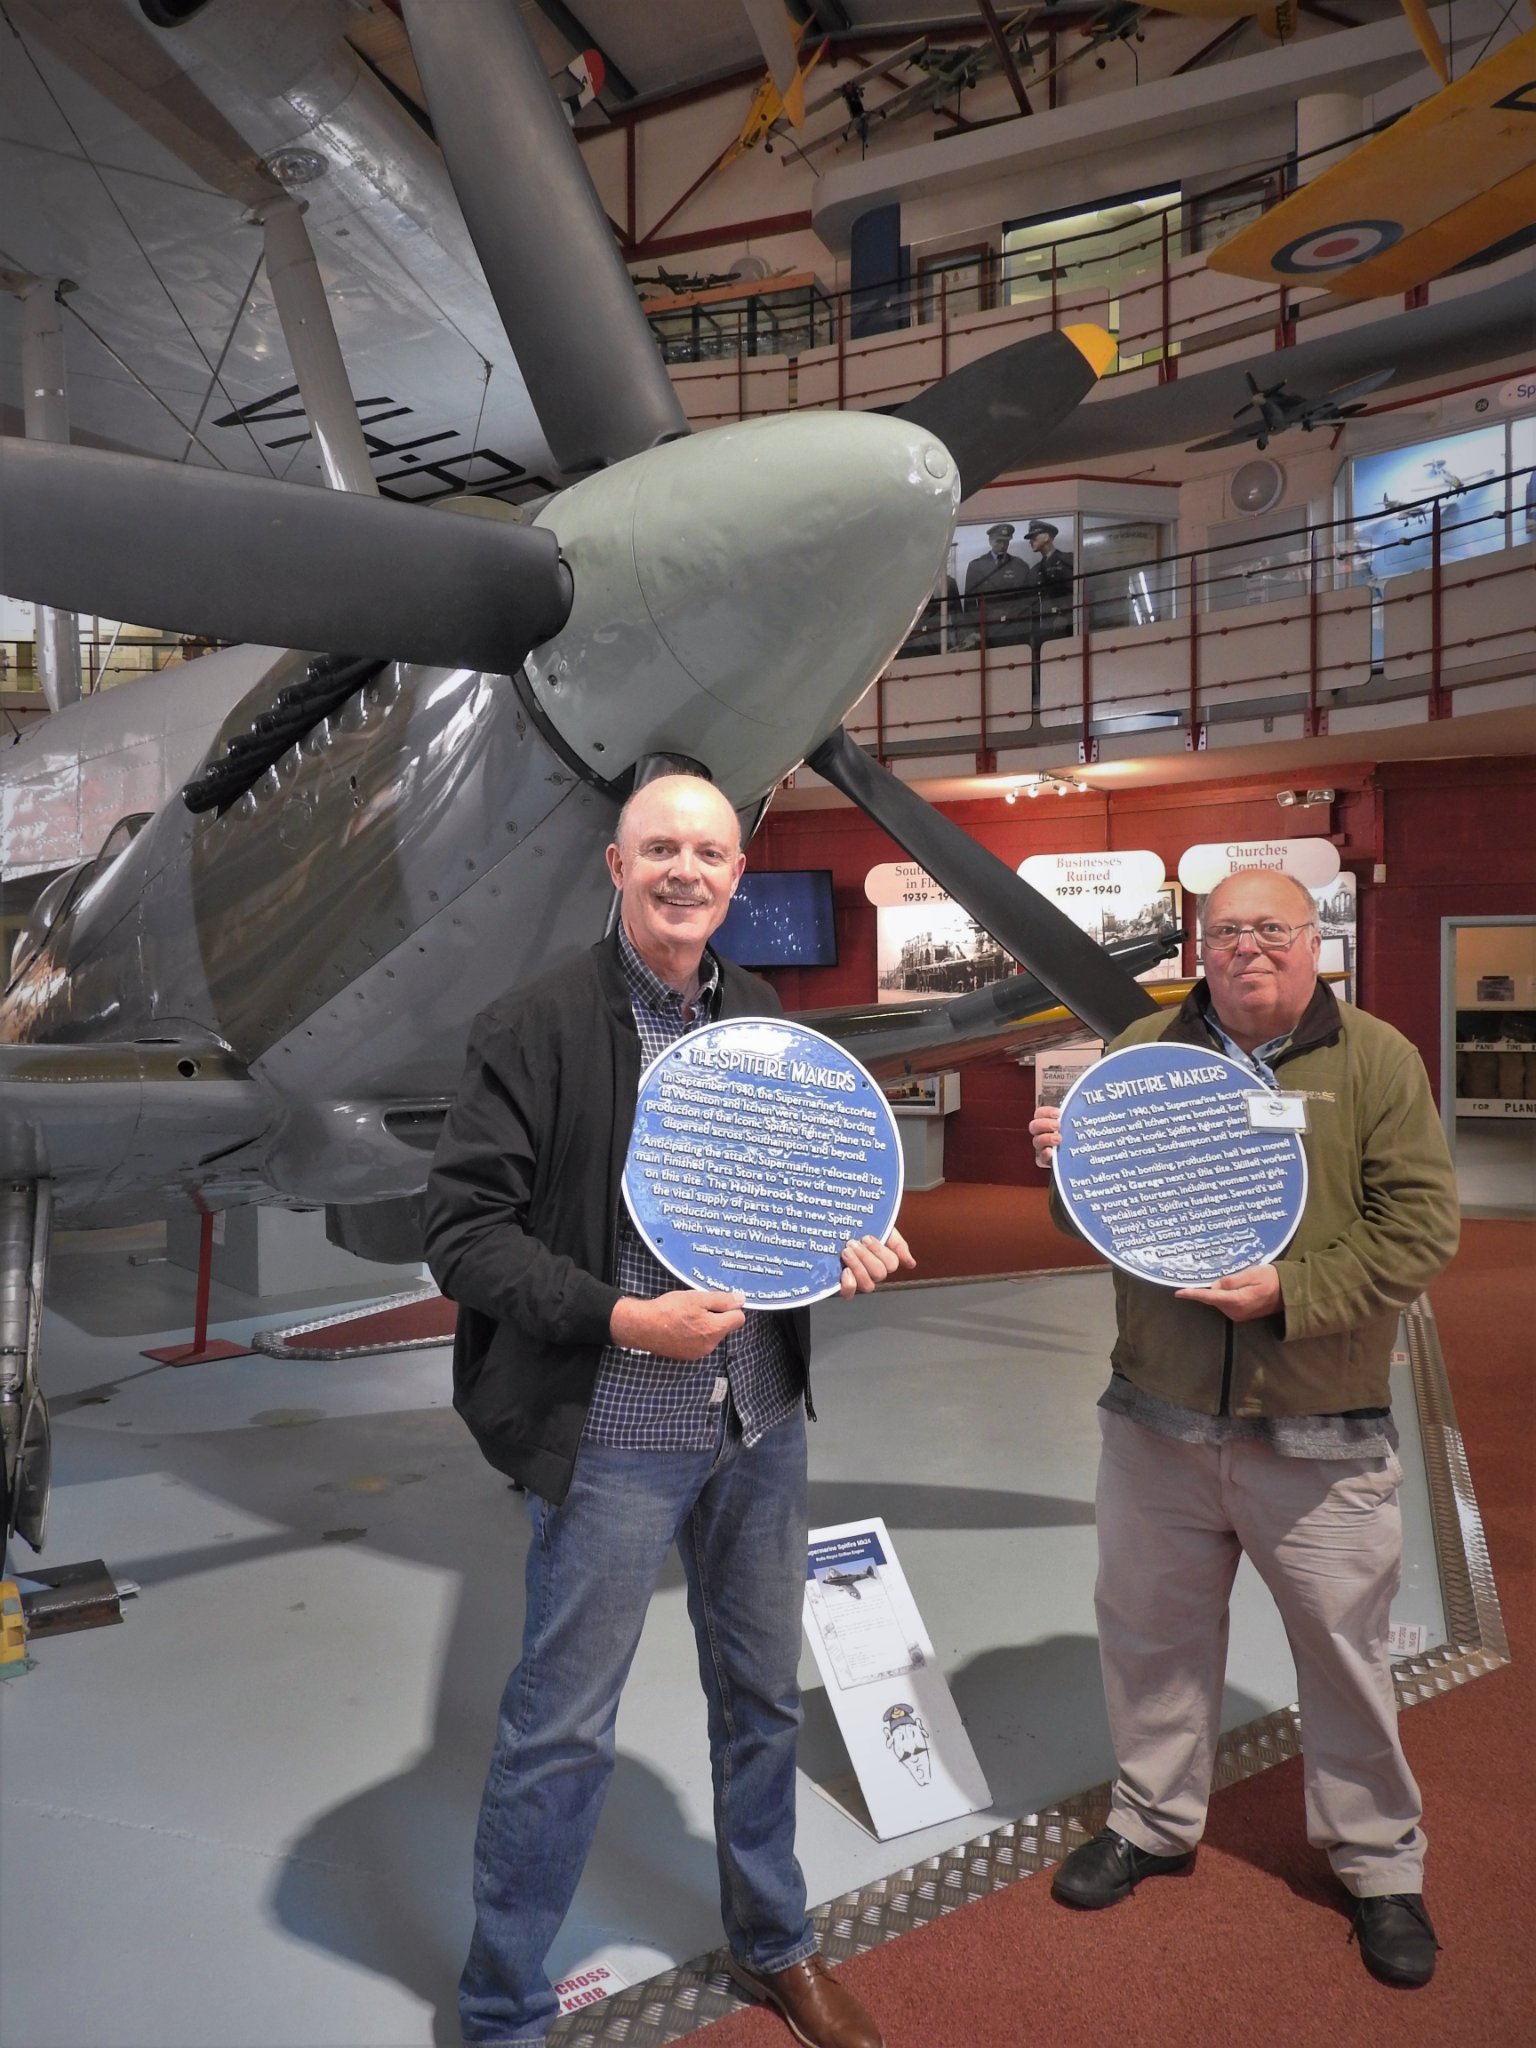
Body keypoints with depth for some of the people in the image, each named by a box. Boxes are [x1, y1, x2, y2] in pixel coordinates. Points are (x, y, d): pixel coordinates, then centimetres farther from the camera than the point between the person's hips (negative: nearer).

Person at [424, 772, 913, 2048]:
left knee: (762, 1696, 21)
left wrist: (848, 1240, -3)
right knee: (563, 1729, 7)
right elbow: (464, 1231, -13)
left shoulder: (763, 1018, 6)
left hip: (765, 1425, 6)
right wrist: (620, 1319, -23)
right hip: (614, 1439, -5)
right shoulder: (537, 1026, -12)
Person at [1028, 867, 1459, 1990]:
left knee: (1347, 1654, 12)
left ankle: (1381, 1865, 35)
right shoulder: (1143, 1052, 4)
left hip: (1322, 1437, -2)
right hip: (1158, 1422, 3)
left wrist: (1291, 1292, -20)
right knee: (1152, 1634, 16)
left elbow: (1420, 1227, -9)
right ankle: (1153, 1823, 39)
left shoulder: (1378, 1060, -4)